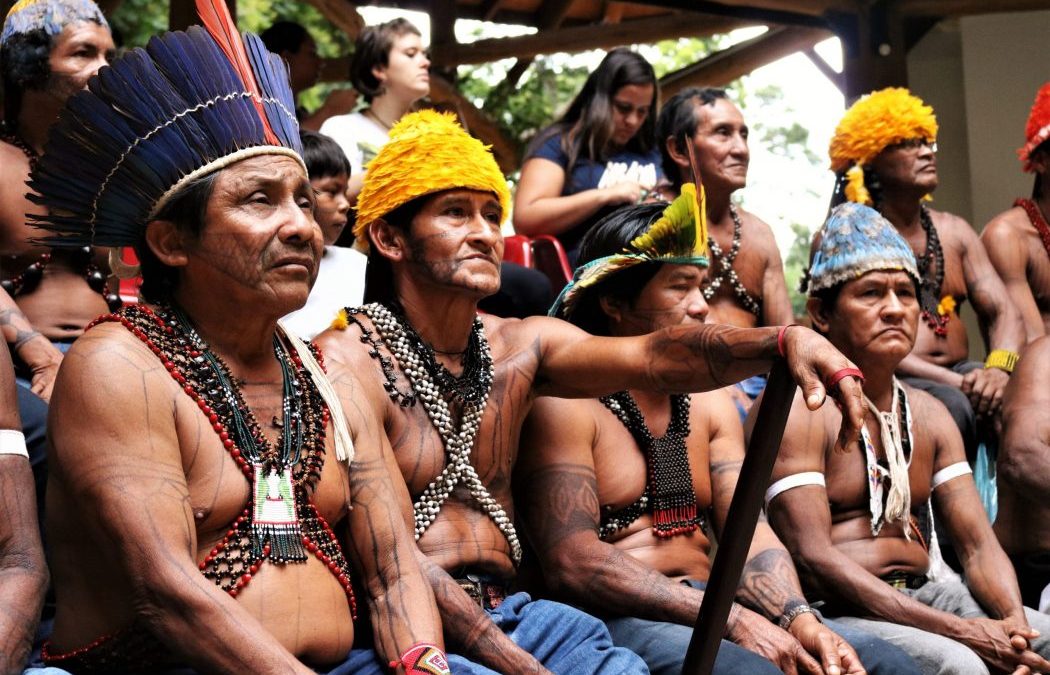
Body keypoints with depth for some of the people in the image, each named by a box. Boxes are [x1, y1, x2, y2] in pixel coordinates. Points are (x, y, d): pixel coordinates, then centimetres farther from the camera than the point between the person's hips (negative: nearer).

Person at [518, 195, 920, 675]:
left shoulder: (710, 402, 18)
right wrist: (732, 622, -20)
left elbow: (749, 531, 9)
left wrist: (800, 619, -13)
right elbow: (572, 563, -17)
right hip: (614, 619, -7)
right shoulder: (564, 403, -7)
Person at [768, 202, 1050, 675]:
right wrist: (962, 631, -22)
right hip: (835, 613, -7)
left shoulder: (929, 415, 16)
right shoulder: (796, 409, -7)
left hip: (924, 593, 7)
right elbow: (813, 559, -17)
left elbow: (978, 545, 10)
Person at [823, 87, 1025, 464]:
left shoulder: (954, 232, 18)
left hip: (961, 377, 5)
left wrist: (999, 368, -14)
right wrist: (953, 382, -20)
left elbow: (1002, 312, 10)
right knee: (952, 405, -35)